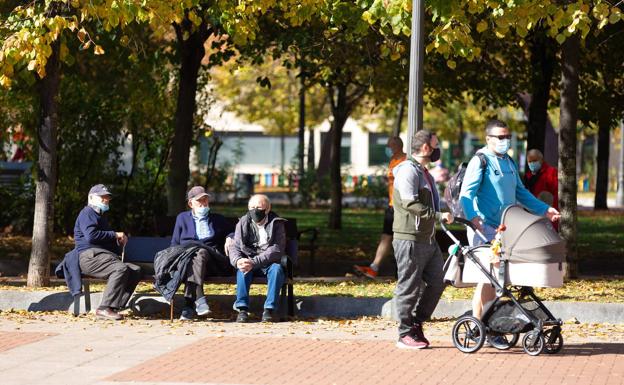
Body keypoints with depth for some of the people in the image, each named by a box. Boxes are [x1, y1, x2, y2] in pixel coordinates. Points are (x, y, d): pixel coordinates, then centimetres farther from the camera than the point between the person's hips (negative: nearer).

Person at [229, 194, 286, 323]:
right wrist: (237, 261, -27)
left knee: (276, 269, -33)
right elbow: (234, 247, -1)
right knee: (242, 269, -31)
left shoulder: (277, 224, -5)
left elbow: (277, 249, -16)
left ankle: (270, 309, -31)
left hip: (269, 263, -1)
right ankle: (242, 309, -32)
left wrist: (254, 262, -29)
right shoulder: (243, 223, 4)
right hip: (248, 261, 1)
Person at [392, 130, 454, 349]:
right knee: (409, 286, -3)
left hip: (428, 239, 10)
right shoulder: (408, 170, -13)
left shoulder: (423, 172, 21)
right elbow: (410, 203, -24)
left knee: (436, 283, 9)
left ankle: (417, 324, 20)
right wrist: (438, 216, -24)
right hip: (410, 239, -10)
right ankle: (406, 334, 3)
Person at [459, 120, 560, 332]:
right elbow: (466, 194, -18)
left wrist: (544, 209, 22)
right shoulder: (480, 161, -8)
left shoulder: (509, 163, 18)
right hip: (484, 227, -8)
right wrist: (473, 217, -35)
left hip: (503, 228, 8)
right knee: (487, 278, -10)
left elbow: (520, 193, 29)